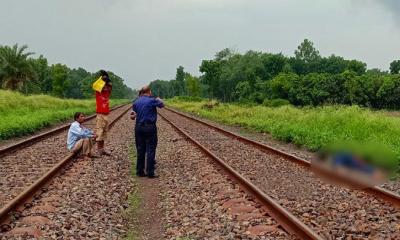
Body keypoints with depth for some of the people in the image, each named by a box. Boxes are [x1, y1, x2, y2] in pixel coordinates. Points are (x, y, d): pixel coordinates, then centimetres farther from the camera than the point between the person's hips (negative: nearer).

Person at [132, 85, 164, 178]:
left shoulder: (136, 102, 5)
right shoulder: (151, 100, -11)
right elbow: (162, 105, 4)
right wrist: (159, 100, 25)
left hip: (138, 127, 6)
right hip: (150, 127, -6)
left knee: (140, 150, 11)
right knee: (151, 150, -1)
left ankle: (140, 171, 15)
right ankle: (150, 173, -2)